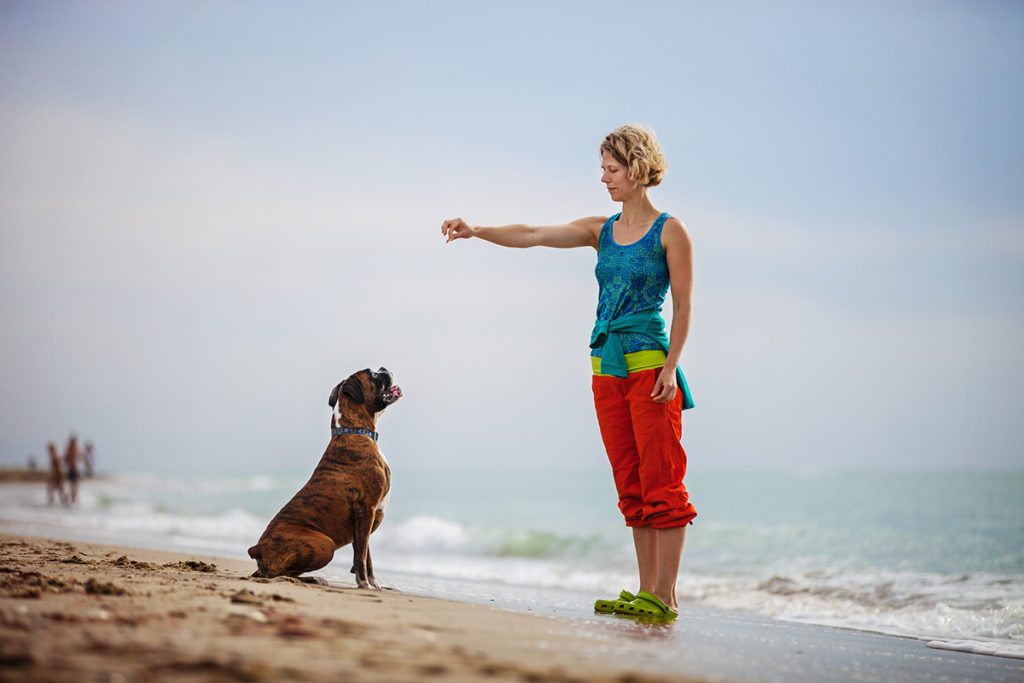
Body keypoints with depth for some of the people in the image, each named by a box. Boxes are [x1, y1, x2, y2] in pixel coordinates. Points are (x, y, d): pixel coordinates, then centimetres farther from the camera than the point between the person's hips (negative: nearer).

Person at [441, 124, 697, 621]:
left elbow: (682, 309, -4)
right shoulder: (601, 231, 13)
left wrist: (669, 368, -14)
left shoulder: (669, 231, -2)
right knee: (630, 485, 7)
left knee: (660, 481, -6)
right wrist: (475, 231, -9)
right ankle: (645, 592, 11)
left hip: (649, 365, -6)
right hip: (606, 368, 6)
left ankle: (664, 596, -5)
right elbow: (534, 235, 4)